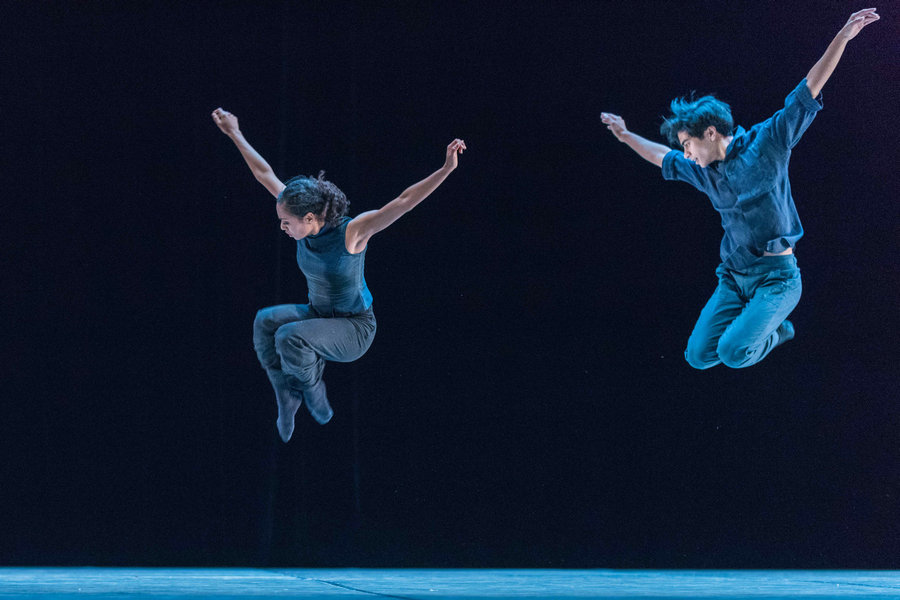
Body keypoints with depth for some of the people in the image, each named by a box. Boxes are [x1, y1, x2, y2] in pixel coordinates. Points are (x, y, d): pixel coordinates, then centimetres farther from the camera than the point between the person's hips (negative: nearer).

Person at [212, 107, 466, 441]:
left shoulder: (350, 232, -26)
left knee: (290, 337, -31)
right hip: (319, 314, 7)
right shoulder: (307, 222, -10)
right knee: (266, 321, -19)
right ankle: (287, 397, -10)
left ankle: (312, 389, -3)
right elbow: (264, 174, -1)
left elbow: (405, 201, -35)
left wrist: (446, 169, -46)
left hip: (354, 329, -7)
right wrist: (235, 135, 4)